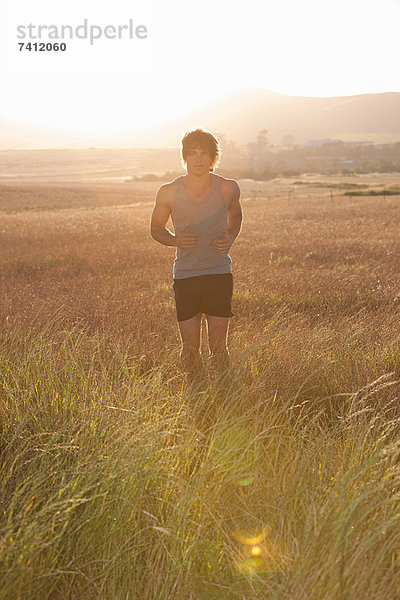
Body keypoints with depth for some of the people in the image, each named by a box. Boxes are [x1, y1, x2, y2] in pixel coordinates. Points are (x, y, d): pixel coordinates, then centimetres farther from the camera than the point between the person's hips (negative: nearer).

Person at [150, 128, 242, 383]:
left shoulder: (228, 188, -3)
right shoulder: (169, 192, -4)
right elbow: (156, 228, 10)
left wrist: (230, 238, -4)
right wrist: (175, 240, -12)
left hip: (219, 274, 0)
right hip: (185, 276, 1)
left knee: (218, 347, 1)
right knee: (190, 349, 6)